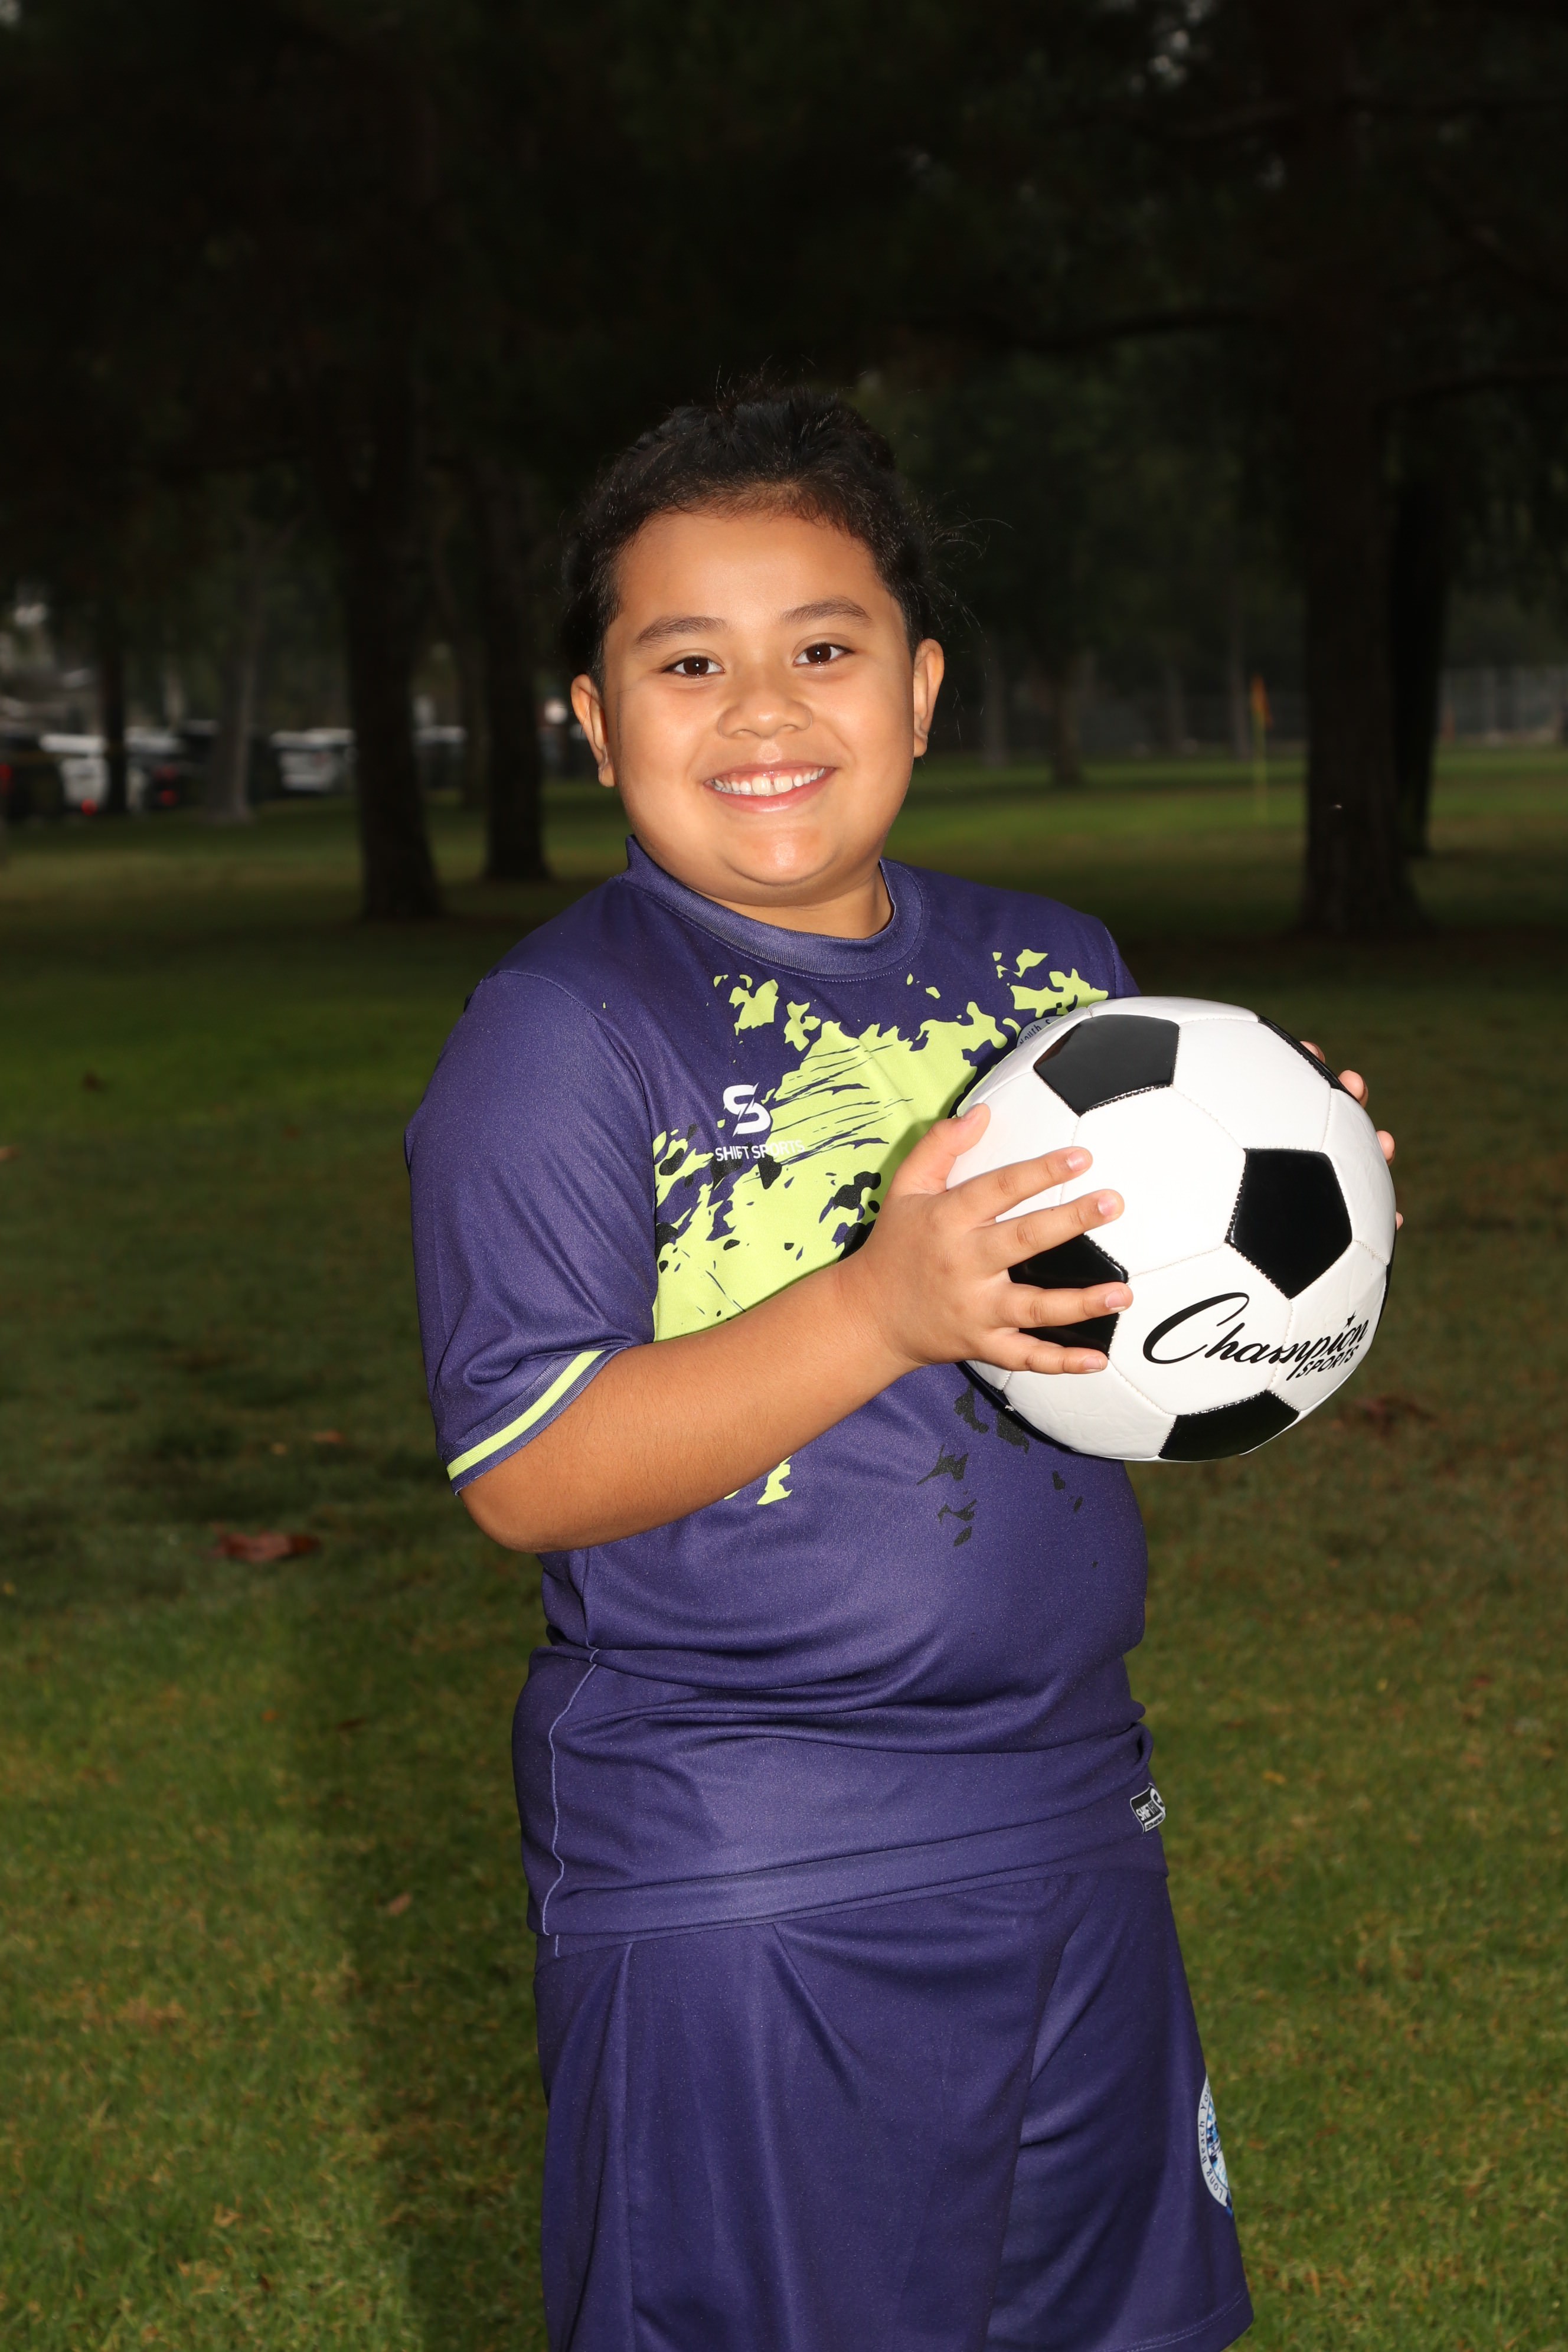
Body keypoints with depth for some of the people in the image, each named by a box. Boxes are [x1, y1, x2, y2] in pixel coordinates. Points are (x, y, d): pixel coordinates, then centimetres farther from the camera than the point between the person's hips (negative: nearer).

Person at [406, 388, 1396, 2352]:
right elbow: (526, 1474, -19)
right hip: (726, 1886, -6)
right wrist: (886, 1311, -29)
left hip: (1070, 1823, 6)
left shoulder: (1055, 973, 6)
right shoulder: (559, 1032, -12)